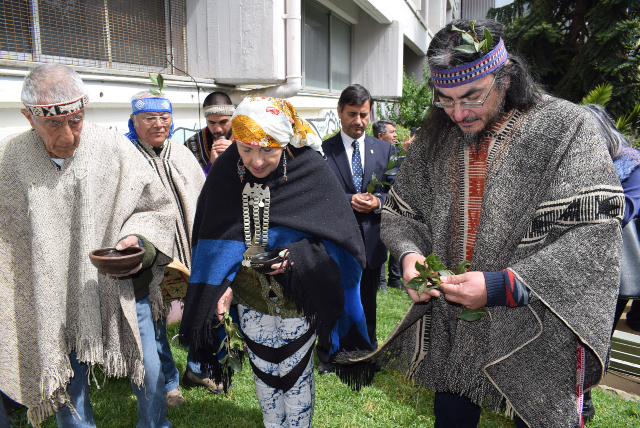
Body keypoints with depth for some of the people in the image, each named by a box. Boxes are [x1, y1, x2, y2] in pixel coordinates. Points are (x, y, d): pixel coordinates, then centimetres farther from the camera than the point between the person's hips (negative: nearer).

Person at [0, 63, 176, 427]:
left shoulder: (115, 148, -11)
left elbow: (156, 207, -1)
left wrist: (138, 240, -18)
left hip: (120, 291, 0)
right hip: (51, 305, 0)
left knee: (149, 375, 15)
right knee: (67, 394, 16)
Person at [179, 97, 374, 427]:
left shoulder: (310, 170, -17)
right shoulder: (223, 173, -9)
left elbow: (341, 235, -14)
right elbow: (212, 244, -1)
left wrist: (299, 256, -28)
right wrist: (223, 285, -11)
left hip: (297, 298, -3)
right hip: (250, 299, 3)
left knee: (296, 376, 15)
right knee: (263, 373, 21)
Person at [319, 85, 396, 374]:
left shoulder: (385, 150, 7)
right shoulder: (323, 150, -3)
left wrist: (377, 201, -14)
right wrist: (349, 201, -19)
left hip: (370, 238, 3)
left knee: (367, 303, 16)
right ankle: (326, 357, 29)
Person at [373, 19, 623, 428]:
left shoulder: (566, 128, -11)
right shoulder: (434, 138, 3)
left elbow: (596, 233, -18)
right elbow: (400, 212, 12)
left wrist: (503, 285, -25)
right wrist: (409, 253, -10)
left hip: (538, 341, -4)